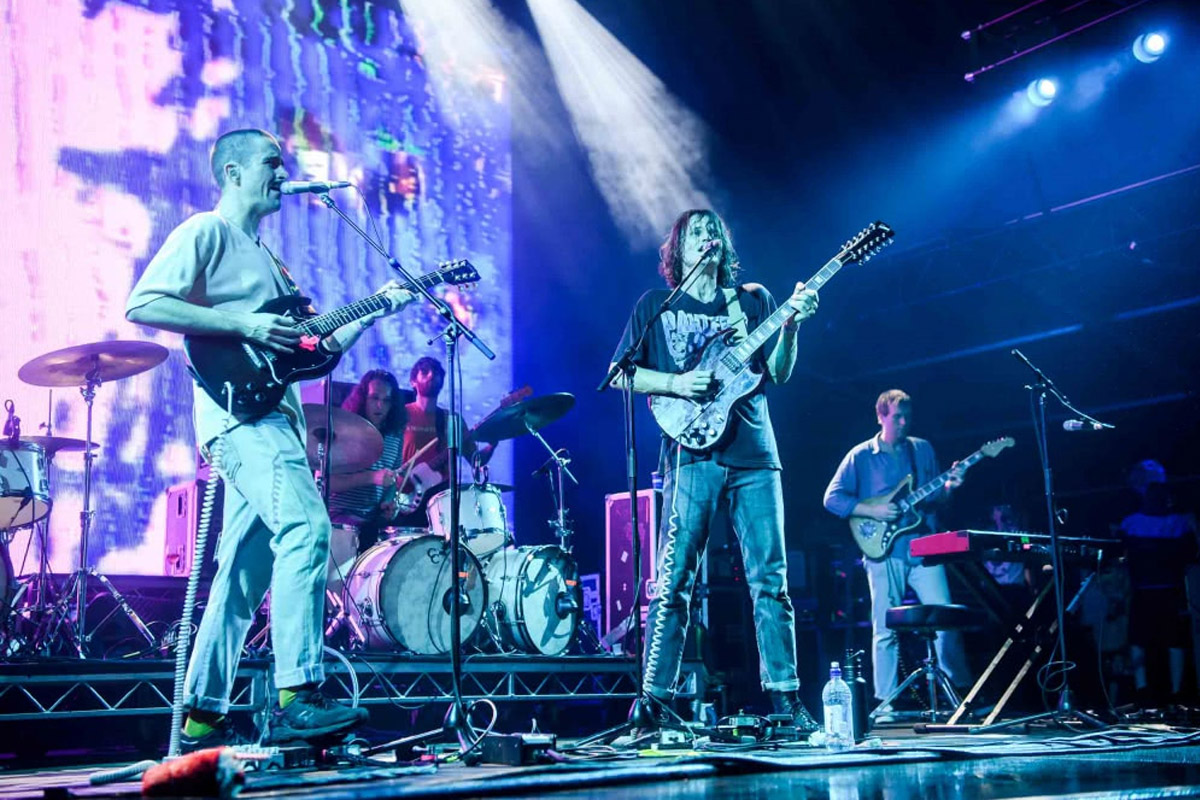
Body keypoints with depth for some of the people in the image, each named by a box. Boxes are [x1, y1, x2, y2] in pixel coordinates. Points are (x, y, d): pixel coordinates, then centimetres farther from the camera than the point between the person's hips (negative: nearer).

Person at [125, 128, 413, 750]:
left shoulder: (267, 258, 29)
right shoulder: (206, 232, 2)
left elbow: (317, 348, 25)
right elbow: (141, 304, -11)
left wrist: (375, 310, 13)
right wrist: (242, 325, -16)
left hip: (273, 417, 9)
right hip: (240, 411, -9)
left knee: (243, 575, 7)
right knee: (306, 529, -24)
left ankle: (203, 717, 12)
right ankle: (297, 698, -25)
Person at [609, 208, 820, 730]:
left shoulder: (752, 299, 15)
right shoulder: (656, 304, 11)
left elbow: (779, 374, 10)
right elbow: (620, 373, 7)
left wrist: (790, 325, -7)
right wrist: (674, 383, -9)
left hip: (754, 454, 3)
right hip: (692, 453, -2)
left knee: (770, 579, 2)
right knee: (674, 582, -4)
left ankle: (785, 696, 8)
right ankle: (653, 700, 3)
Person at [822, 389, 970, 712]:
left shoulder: (923, 449, 13)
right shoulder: (861, 455, 2)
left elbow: (936, 495, 17)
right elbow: (832, 497, 0)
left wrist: (948, 487, -6)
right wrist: (872, 510, -11)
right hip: (885, 550, -2)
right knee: (885, 630, 0)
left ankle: (960, 689, 4)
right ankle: (886, 701, 7)